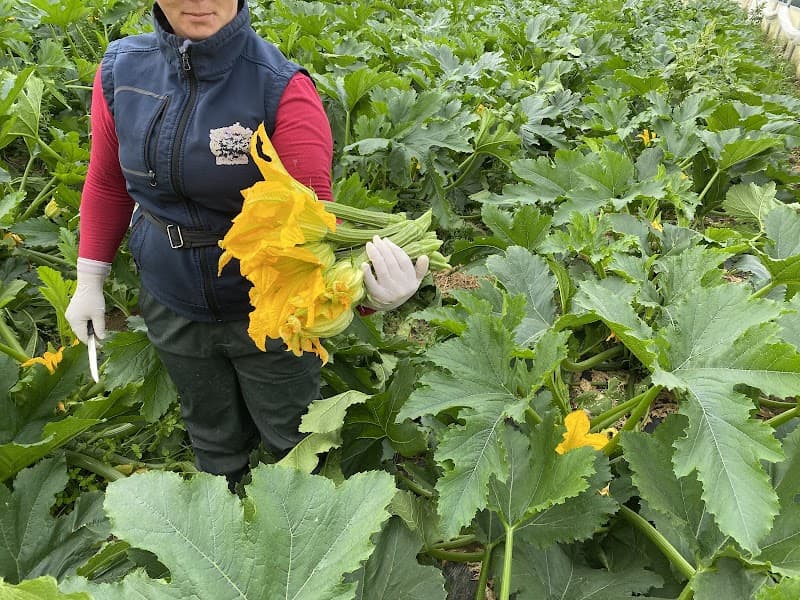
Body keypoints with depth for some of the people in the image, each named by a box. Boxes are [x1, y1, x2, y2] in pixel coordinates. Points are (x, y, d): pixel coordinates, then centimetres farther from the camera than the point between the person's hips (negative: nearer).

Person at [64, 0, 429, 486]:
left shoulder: (282, 87, -24)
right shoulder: (121, 69, -11)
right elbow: (108, 182, 4)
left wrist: (358, 283, -49)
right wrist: (90, 281, 8)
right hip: (171, 306, 4)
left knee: (292, 438, 20)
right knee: (214, 438, 27)